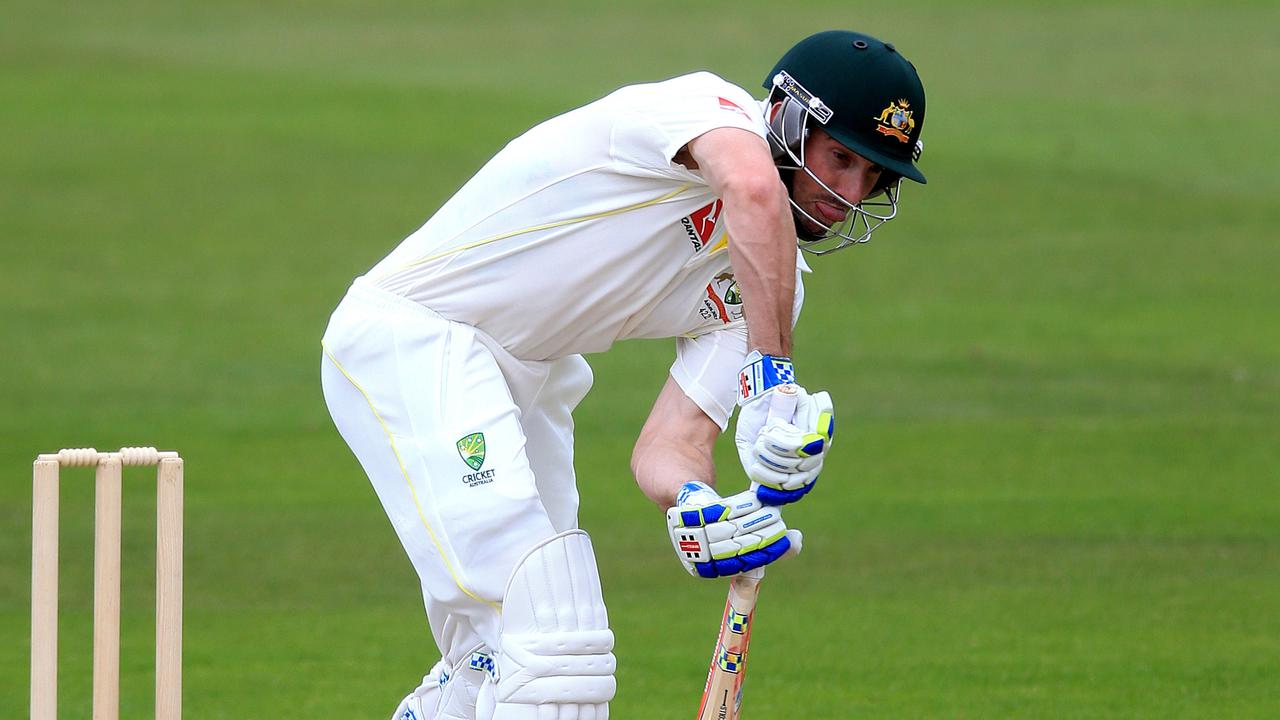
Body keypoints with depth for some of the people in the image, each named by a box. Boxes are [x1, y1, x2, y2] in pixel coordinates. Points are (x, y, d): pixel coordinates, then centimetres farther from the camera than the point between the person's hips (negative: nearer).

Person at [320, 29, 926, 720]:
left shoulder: (764, 278, 5)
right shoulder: (707, 105, -19)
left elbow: (669, 443, -5)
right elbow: (754, 190, -44)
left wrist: (694, 505, -27)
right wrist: (773, 376, -45)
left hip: (526, 378, 10)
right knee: (554, 637, -22)